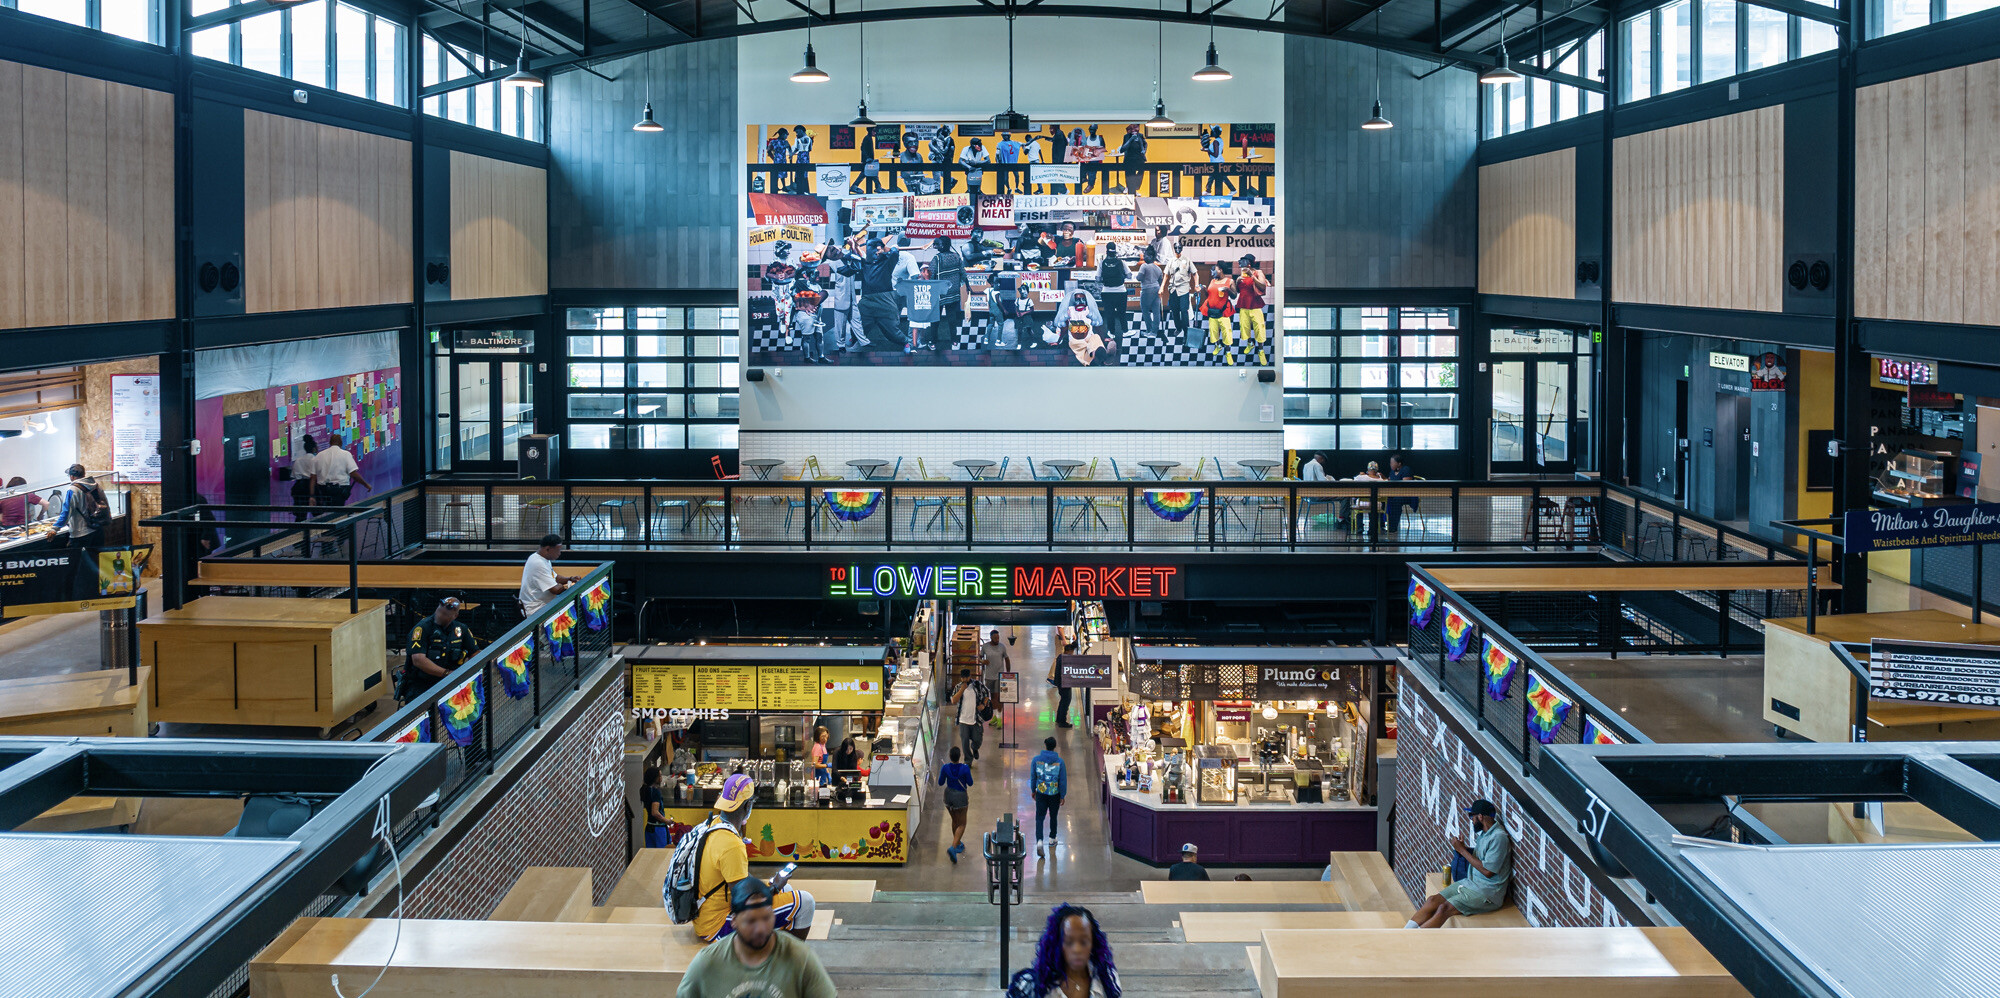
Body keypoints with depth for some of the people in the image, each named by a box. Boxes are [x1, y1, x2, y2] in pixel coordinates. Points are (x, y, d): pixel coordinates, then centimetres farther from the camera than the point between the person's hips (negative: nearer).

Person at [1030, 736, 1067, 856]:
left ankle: (1039, 840, -16)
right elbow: (1063, 780, -7)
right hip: (1055, 794, 0)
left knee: (1039, 817, 3)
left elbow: (1032, 777, 0)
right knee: (1053, 816, 20)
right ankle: (1052, 838, 34)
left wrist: (1033, 790, 16)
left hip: (1041, 793, 0)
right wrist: (1062, 796, 4)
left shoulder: (1036, 759, -10)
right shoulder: (1059, 761, -12)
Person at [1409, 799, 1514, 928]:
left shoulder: (1499, 837, -18)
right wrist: (1463, 847, 2)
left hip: (1488, 893, -9)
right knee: (1432, 900, -9)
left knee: (1444, 908, -23)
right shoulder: (1484, 833, 12)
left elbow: (1487, 871, -21)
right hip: (1470, 883, 9)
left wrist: (1462, 850, -14)